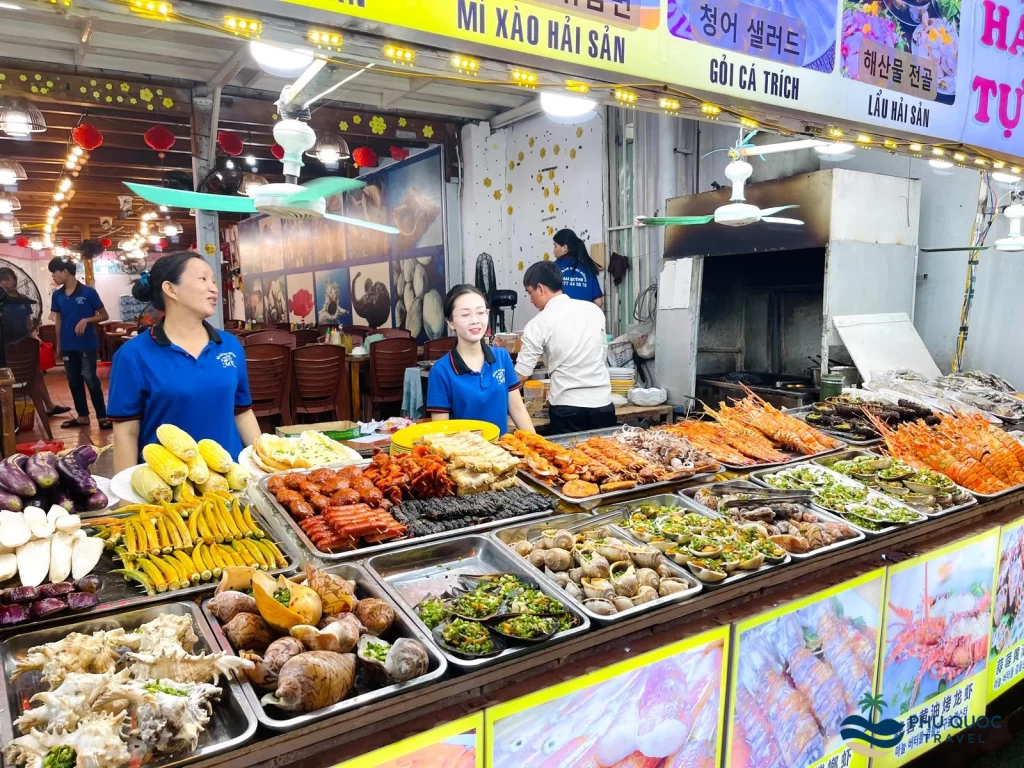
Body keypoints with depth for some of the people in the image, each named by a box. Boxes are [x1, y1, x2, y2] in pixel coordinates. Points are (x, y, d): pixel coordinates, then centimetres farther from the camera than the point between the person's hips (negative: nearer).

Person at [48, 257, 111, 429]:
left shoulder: (88, 292, -9)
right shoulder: (57, 295, 6)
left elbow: (104, 315, -3)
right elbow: (58, 321, 13)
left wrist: (86, 320, -19)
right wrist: (58, 346, 12)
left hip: (87, 344, -5)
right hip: (68, 346, 5)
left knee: (90, 379, -5)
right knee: (74, 382, 10)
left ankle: (102, 416, 2)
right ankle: (82, 416, 21)